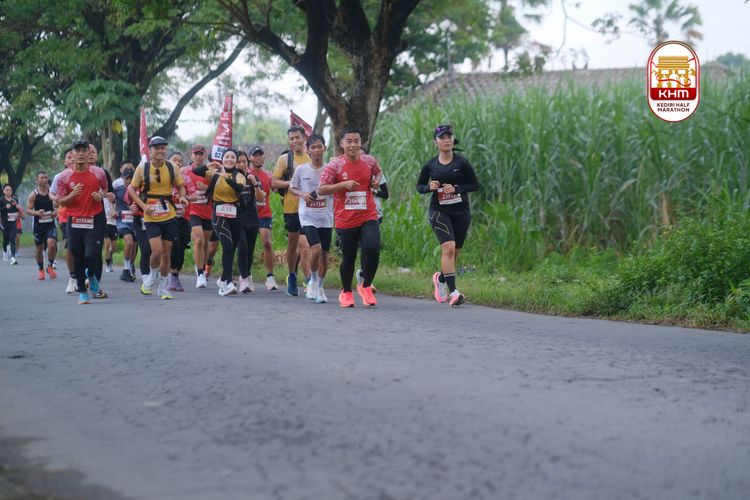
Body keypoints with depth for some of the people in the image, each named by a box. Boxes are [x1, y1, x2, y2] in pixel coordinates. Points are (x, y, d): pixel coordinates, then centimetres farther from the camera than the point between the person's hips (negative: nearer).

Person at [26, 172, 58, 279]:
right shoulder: (33, 195, -4)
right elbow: (28, 210, -4)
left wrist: (56, 212, -10)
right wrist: (37, 213, -24)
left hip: (50, 224, 0)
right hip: (39, 225, 0)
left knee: (51, 243, -21)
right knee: (39, 248, 9)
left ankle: (50, 266, -2)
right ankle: (41, 269, 28)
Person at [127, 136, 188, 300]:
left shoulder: (171, 168, 3)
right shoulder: (142, 168, -3)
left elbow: (180, 186, 15)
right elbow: (131, 189, 4)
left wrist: (182, 197, -8)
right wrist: (143, 205, -10)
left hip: (169, 216, 2)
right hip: (151, 217, -2)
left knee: (166, 254, 7)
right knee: (157, 251, -17)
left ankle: (163, 288, 22)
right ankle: (152, 276, 14)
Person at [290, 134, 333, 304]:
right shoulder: (301, 169, -1)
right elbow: (292, 188, 12)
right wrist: (302, 194, -8)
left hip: (326, 217, 2)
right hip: (308, 216, -2)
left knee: (324, 253, 6)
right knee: (316, 248, -20)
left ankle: (319, 287, 22)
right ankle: (313, 281, 4)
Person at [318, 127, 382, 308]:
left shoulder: (369, 161, 4)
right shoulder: (335, 165, -6)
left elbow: (378, 171, 27)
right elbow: (321, 190, -9)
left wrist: (377, 181, 4)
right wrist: (343, 184, -20)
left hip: (368, 217, 2)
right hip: (345, 220, -1)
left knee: (373, 249, -19)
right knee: (348, 258, 7)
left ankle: (365, 287, 5)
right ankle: (346, 293, 31)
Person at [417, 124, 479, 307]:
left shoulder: (462, 163, -3)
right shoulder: (430, 166, 1)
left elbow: (475, 185, 1)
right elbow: (419, 186, 13)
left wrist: (456, 189, -14)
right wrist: (429, 187, -9)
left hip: (461, 211, 1)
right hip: (439, 211, -1)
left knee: (454, 252, 10)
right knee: (448, 247, -20)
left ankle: (441, 278, 41)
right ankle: (453, 292, -22)